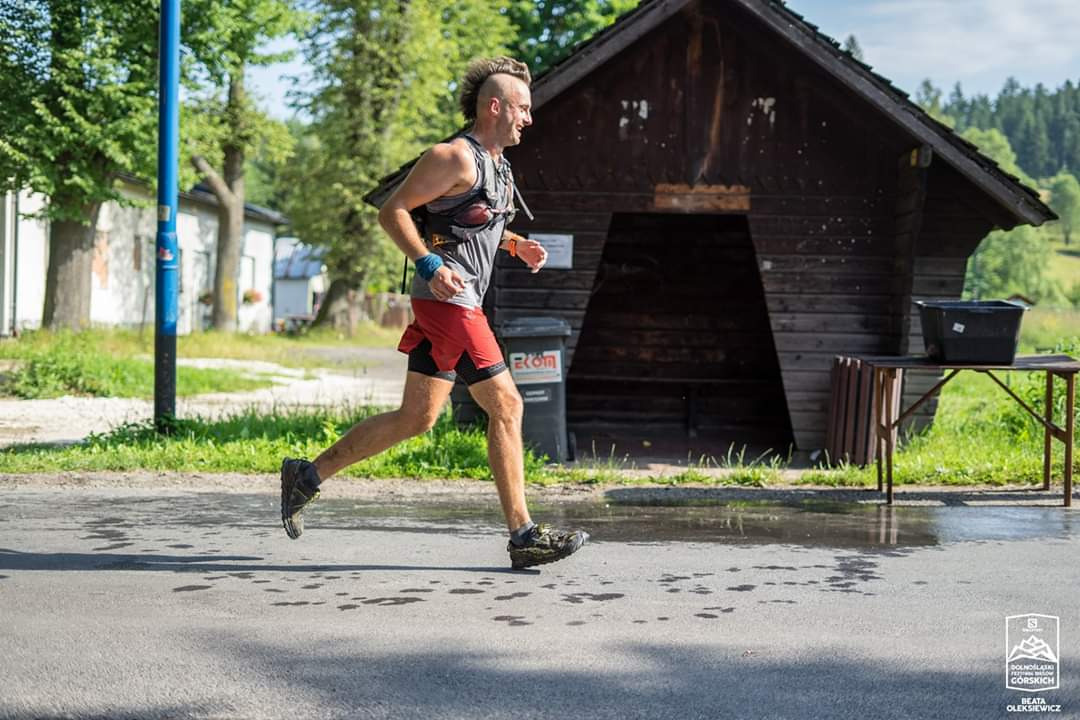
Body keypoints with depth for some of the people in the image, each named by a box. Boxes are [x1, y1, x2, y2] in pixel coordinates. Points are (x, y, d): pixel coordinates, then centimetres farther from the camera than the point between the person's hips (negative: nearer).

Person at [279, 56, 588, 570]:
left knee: (416, 418, 11)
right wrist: (429, 265, -24)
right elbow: (392, 211, -13)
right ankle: (523, 535, -6)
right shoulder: (456, 157, -11)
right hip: (446, 299, -10)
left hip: (458, 304, 10)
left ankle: (307, 476, 19)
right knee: (505, 406, -9)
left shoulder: (497, 164, 18)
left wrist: (514, 244, 18)